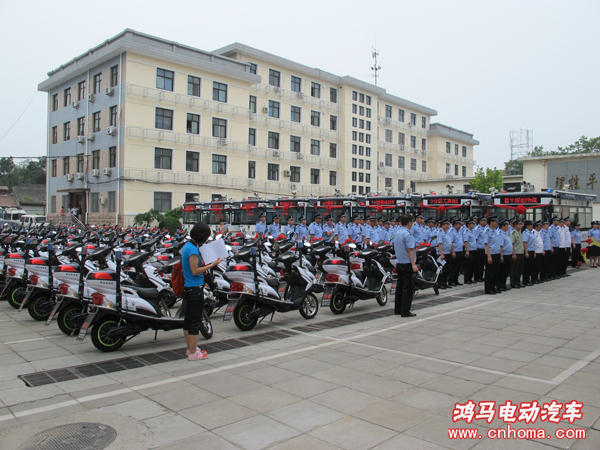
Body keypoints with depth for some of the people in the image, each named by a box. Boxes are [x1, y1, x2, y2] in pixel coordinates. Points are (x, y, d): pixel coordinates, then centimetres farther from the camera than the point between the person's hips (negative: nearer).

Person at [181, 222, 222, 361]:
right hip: (195, 288, -10)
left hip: (188, 287, 10)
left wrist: (205, 262, 8)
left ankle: (190, 348, 27)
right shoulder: (193, 249, -19)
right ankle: (193, 353, 6)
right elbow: (195, 271, -20)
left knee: (188, 319, 15)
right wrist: (212, 265, -16)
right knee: (195, 320, -2)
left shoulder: (187, 246, 10)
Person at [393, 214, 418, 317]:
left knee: (400, 286, 13)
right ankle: (405, 311, -3)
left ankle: (397, 309, 18)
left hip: (399, 263, 9)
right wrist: (413, 264, -22)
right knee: (408, 287, -4)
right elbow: (410, 250, -20)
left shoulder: (397, 233, 13)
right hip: (407, 264, -9)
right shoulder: (407, 234, -15)